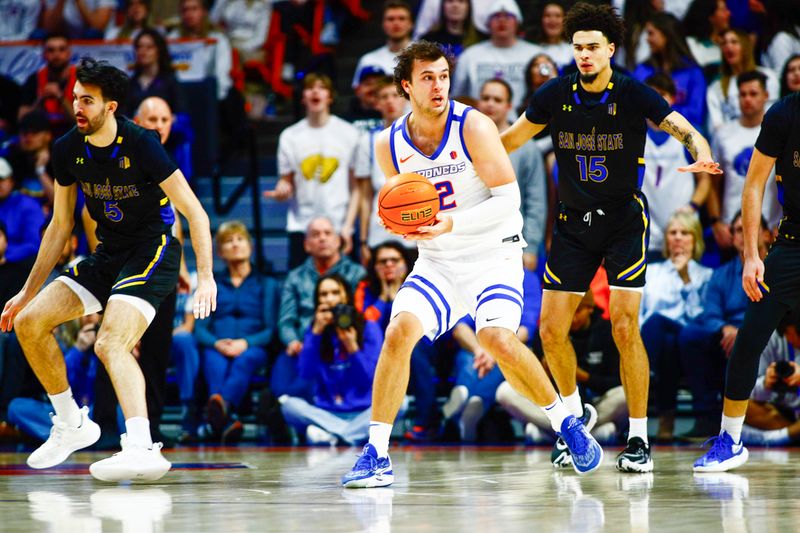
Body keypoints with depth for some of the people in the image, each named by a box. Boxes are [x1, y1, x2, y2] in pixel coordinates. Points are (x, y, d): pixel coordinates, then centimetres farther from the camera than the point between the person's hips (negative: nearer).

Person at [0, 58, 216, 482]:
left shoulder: (141, 145, -18)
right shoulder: (67, 150, -1)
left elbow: (195, 213, -15)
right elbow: (60, 226, 12)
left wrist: (205, 277, -25)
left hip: (153, 252, -7)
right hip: (107, 255, 7)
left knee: (111, 344, -29)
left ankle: (142, 448, -43)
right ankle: (71, 425, 12)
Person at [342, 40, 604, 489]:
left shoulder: (474, 126, -13)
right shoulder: (390, 145, 0)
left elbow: (509, 199, -16)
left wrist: (451, 224, -27)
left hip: (493, 255, -4)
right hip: (437, 264, 4)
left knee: (497, 337, -27)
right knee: (399, 331, -20)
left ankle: (567, 423, -4)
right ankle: (377, 454, -11)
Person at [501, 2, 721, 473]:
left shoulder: (632, 94, -11)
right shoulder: (555, 95, -2)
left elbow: (684, 129, -16)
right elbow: (511, 139, 11)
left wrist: (702, 156, -38)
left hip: (624, 221, -4)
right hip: (573, 223, 4)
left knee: (625, 328, -15)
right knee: (551, 330, 0)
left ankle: (639, 440, -7)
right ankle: (575, 415, 27)